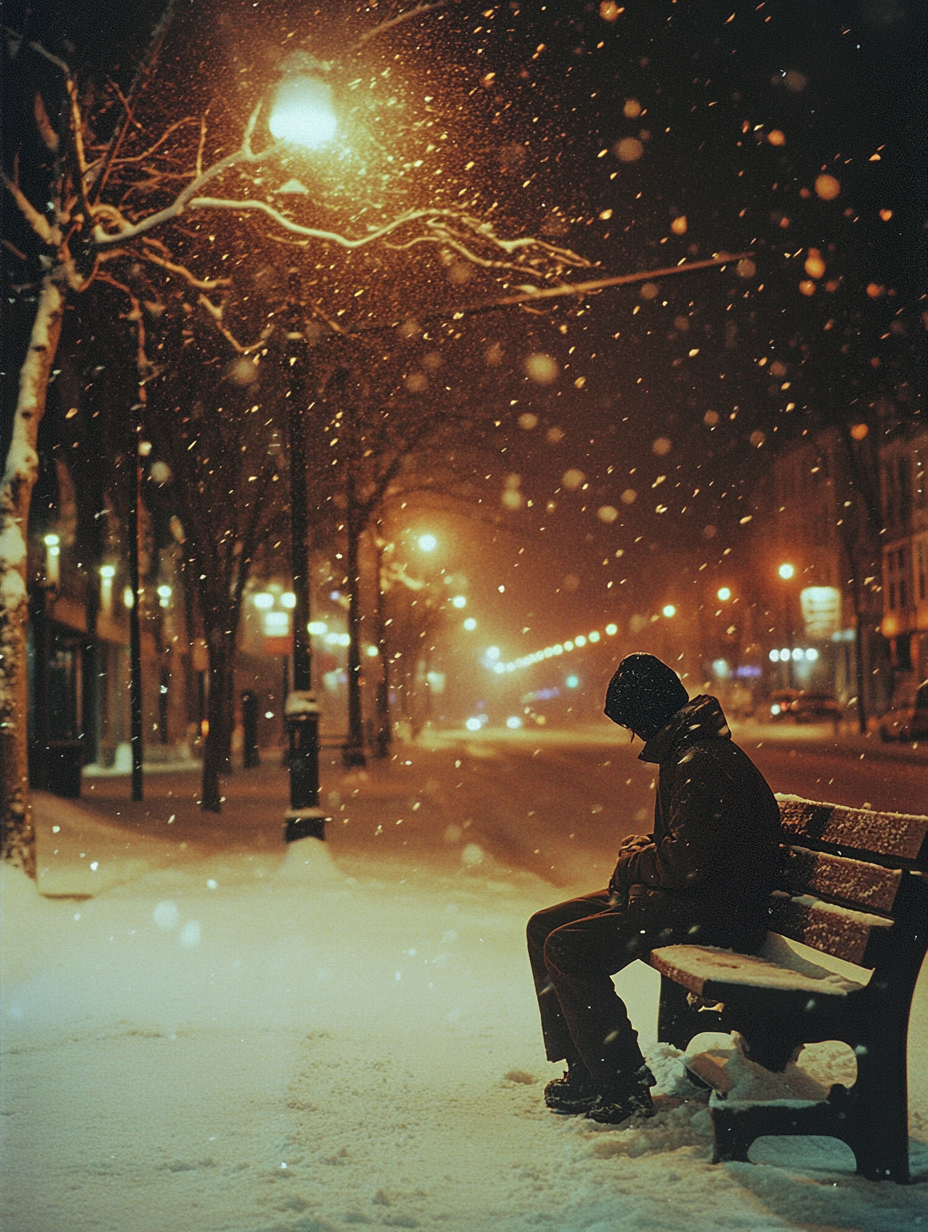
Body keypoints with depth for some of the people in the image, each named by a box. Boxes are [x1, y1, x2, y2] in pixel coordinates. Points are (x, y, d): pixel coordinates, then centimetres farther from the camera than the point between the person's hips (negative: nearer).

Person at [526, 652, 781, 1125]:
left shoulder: (702, 766, -21)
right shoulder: (685, 754, 14)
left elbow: (687, 866, -26)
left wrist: (633, 862, -6)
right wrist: (639, 850, 5)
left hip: (710, 910, -11)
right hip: (680, 896, 11)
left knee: (567, 950, -21)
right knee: (544, 927, 7)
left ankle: (625, 1087, -11)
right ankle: (585, 1071, 10)